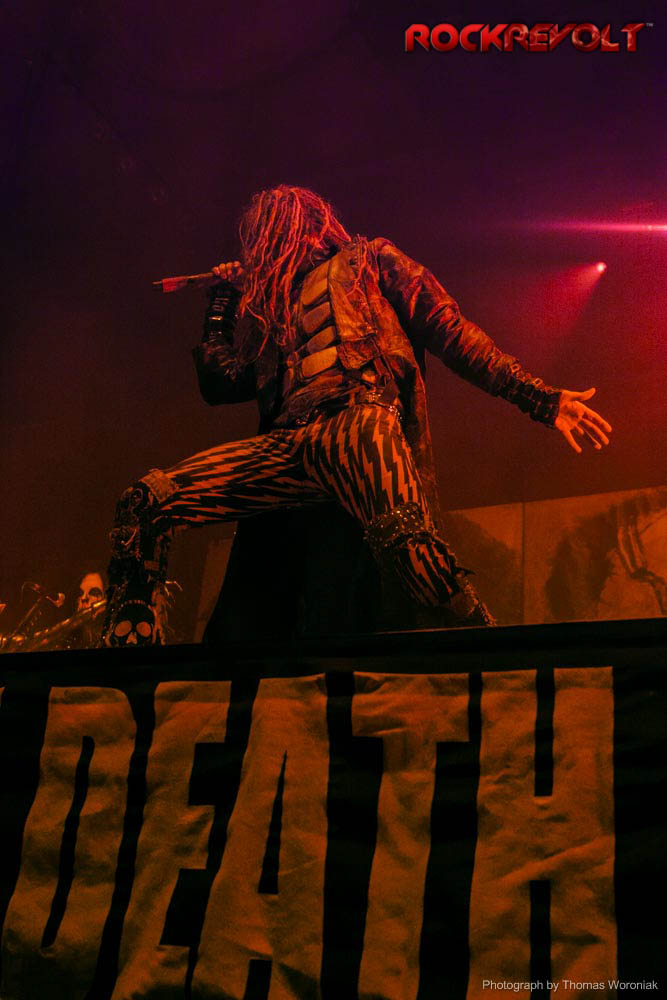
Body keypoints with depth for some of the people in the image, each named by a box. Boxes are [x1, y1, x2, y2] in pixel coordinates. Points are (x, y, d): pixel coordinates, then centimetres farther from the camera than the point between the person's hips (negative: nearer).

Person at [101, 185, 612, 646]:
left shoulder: (368, 261, 21)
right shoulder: (266, 305, 34)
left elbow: (452, 331, 10)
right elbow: (219, 384, 26)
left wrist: (540, 399, 0)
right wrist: (223, 299, 31)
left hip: (359, 416, -5)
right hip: (289, 439, 5)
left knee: (402, 536, -37)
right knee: (147, 501, -12)